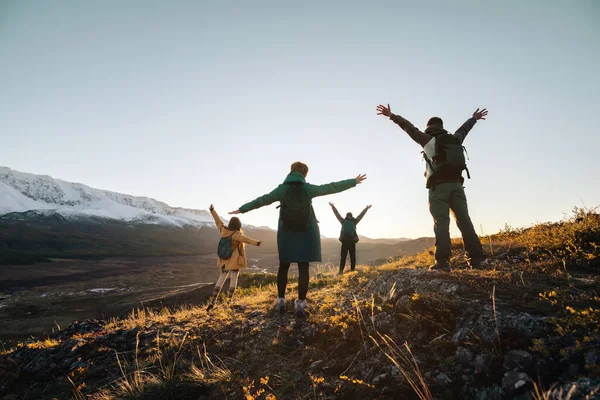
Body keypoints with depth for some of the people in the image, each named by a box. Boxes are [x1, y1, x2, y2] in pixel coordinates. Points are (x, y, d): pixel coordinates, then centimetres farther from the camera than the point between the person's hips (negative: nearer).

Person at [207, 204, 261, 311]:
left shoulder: (223, 230, -3)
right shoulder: (235, 234, -21)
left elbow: (218, 221, 10)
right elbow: (245, 239, -38)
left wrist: (212, 210, 23)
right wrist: (256, 242, -51)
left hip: (225, 260, 6)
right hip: (234, 261, -6)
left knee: (221, 279, 12)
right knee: (233, 280, 5)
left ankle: (212, 301, 4)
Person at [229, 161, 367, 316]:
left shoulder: (281, 189, -1)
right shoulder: (309, 188, -3)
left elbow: (261, 200, 3)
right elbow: (331, 187, 1)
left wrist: (242, 209, 15)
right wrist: (353, 181, 10)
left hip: (287, 233, 1)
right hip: (306, 233, -1)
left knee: (284, 266, 12)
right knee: (303, 268, 2)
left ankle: (281, 300, 17)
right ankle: (300, 303, 2)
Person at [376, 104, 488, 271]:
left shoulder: (427, 140, 8)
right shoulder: (455, 139, 19)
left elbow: (409, 127, 14)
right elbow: (464, 128, 38)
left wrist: (391, 115, 21)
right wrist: (474, 118, 58)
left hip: (438, 186, -4)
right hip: (456, 185, 4)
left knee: (441, 223, -10)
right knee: (464, 221, 3)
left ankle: (442, 261, -17)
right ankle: (476, 258, -1)